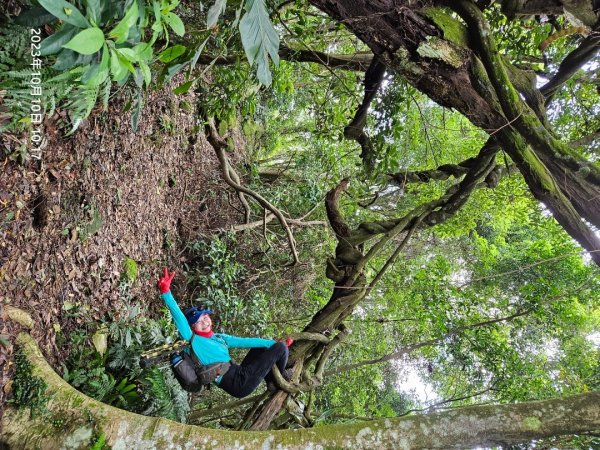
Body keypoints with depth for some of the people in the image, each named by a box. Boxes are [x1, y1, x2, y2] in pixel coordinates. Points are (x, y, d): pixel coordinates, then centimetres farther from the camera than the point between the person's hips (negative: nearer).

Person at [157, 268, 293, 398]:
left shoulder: (220, 337, 15)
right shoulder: (192, 339, -7)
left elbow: (246, 342, 13)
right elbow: (178, 316, -18)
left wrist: (274, 343, 9)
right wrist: (166, 291, -29)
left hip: (241, 374, 9)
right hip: (240, 385, -9)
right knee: (280, 348, -6)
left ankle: (271, 382, 20)